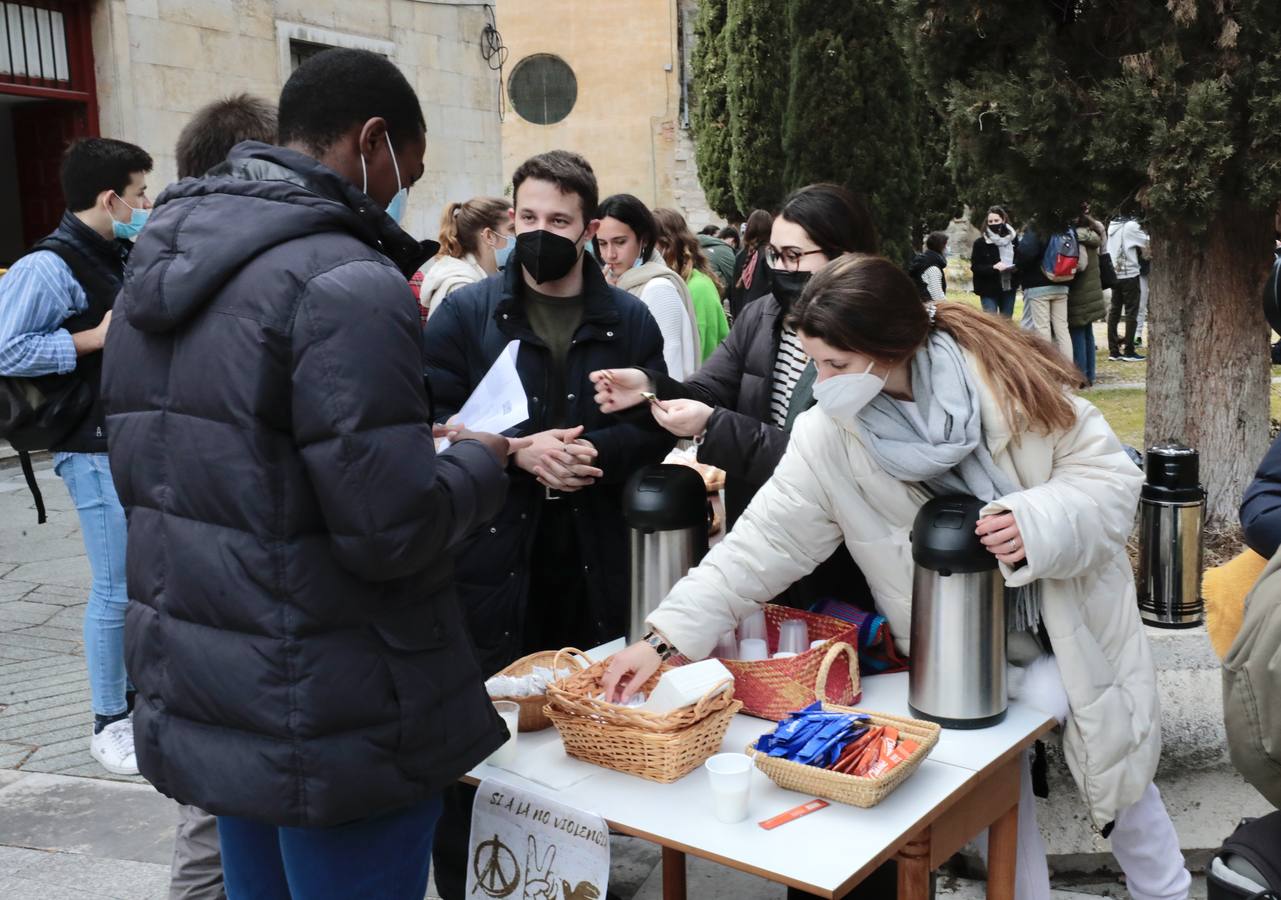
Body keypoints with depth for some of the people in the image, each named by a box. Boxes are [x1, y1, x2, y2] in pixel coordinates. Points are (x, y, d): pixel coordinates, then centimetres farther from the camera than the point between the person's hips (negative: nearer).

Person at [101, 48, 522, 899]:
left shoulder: (162, 269, 7)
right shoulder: (345, 282, -21)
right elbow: (392, 531, -23)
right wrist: (481, 464, -2)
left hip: (201, 702, 8)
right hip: (333, 730, -8)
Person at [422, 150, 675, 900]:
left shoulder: (629, 319, 6)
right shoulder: (467, 312, 1)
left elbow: (657, 425, 4)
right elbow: (432, 421, -5)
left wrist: (594, 452, -15)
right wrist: (516, 452, -18)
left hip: (592, 557, 2)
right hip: (490, 551, -2)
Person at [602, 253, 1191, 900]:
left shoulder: (1003, 376, -22)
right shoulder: (827, 438, -18)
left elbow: (1110, 476, -14)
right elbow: (761, 544, -18)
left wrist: (1038, 522, -34)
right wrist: (665, 635, -25)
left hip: (1071, 619, 0)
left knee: (1118, 770, 16)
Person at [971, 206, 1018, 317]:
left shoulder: (1013, 238, 4)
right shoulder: (980, 242, -5)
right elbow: (975, 267, -8)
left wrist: (1016, 268, -9)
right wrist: (993, 268, -23)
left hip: (1009, 288, 3)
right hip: (988, 290, -3)